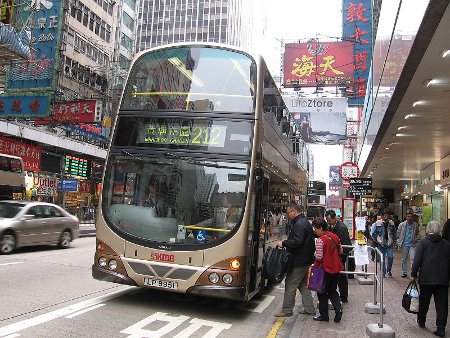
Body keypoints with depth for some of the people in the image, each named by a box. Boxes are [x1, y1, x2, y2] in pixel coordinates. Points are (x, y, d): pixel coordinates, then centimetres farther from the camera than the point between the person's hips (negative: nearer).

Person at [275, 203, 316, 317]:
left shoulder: (299, 224, -19)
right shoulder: (305, 222, 15)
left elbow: (297, 242, -29)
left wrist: (283, 243, -19)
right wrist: (285, 243, 11)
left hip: (299, 262, -11)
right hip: (306, 260, 11)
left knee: (290, 285, -2)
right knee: (303, 285, 17)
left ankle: (287, 310, 5)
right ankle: (309, 309, 23)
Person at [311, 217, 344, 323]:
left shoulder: (320, 240, -19)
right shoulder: (335, 236, 2)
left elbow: (319, 257, -22)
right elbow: (341, 251, 12)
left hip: (325, 269, -7)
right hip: (335, 268, 7)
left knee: (322, 292, 9)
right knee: (332, 290, 20)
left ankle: (324, 315, 16)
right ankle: (338, 308, 1)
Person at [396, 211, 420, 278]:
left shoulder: (415, 225, 3)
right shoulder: (402, 225, 2)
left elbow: (417, 234, 18)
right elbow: (398, 234, 9)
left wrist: (417, 238, 0)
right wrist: (399, 242, 3)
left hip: (412, 245, -1)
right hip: (404, 245, 1)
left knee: (413, 259, -13)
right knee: (404, 260, 9)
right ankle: (404, 272, 20)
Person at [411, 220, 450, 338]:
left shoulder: (423, 242, -3)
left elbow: (417, 260, -10)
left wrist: (413, 274, -2)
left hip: (426, 279, -2)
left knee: (424, 301, 15)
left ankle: (421, 321, 30)